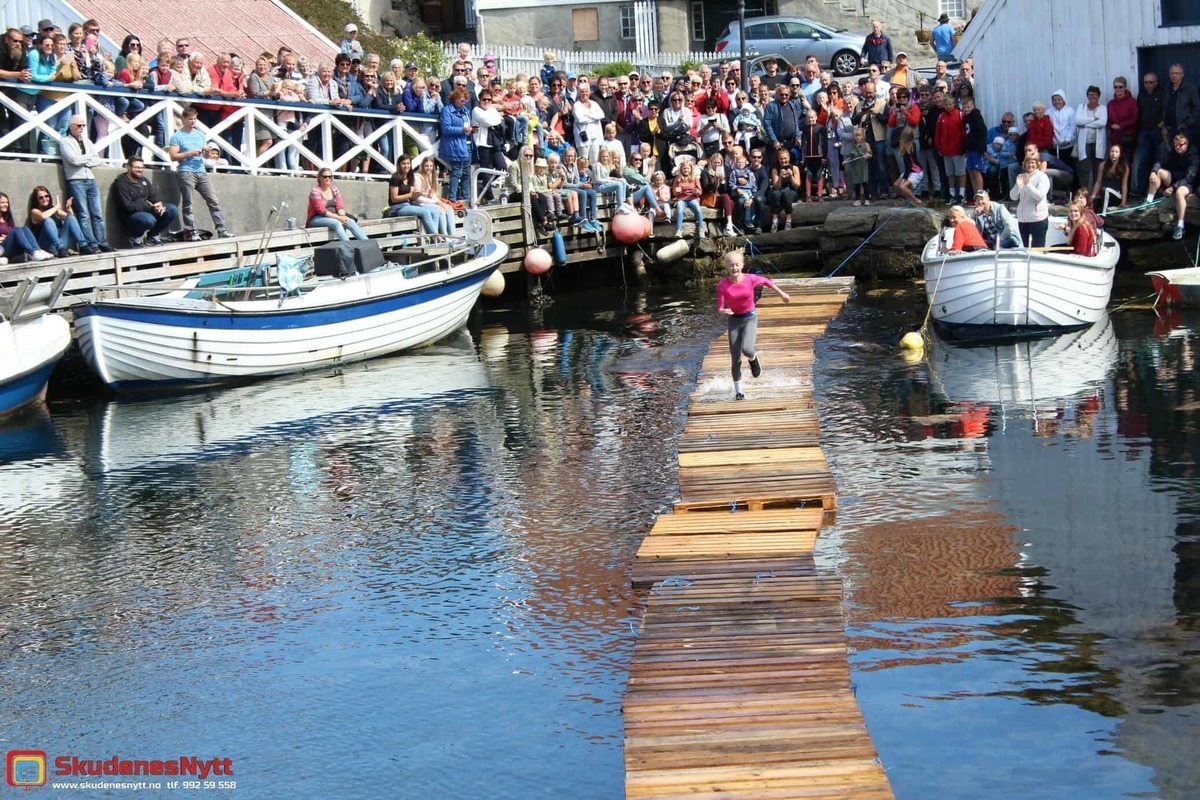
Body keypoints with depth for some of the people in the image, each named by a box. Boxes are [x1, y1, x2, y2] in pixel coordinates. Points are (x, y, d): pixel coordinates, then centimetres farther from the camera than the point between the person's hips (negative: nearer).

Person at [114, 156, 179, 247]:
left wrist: (160, 205, -16)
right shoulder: (121, 183, -11)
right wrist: (151, 206, -22)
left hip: (148, 211, 7)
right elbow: (127, 206, -20)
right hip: (131, 215, -7)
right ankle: (135, 237, -7)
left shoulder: (144, 181, 13)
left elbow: (154, 197, 11)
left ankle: (153, 235, 7)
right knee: (148, 219, -39)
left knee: (173, 210, -10)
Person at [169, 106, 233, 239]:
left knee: (213, 201, -2)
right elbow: (173, 156, -6)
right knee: (187, 204, -4)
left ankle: (221, 230, -2)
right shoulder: (177, 136, 2)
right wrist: (189, 153, -13)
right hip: (186, 172, -5)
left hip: (201, 172, 5)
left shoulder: (200, 134, 18)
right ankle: (192, 232, -3)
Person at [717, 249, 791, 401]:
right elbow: (720, 307, -12)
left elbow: (766, 281, 3)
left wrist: (782, 294, 16)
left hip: (750, 318, -1)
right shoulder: (722, 285, -17)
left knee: (746, 349, -26)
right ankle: (738, 391, 21)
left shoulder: (751, 279, -17)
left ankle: (753, 358, 13)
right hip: (734, 320, 1)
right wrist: (724, 311, -36)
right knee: (735, 359, 2)